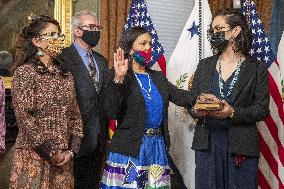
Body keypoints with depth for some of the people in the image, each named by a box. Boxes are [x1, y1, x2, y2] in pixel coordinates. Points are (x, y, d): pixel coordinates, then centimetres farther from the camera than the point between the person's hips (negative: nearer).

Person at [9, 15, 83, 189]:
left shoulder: (66, 75, 11)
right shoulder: (25, 72, -7)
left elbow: (75, 116, 12)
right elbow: (25, 118, -13)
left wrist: (72, 150, -1)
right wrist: (52, 153, -13)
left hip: (64, 158, 5)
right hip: (34, 157, -5)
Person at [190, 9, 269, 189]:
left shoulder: (257, 68, 0)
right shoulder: (204, 66, 10)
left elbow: (262, 110, -5)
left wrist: (233, 113, -20)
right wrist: (196, 110, -12)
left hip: (241, 145, -3)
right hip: (207, 142, 3)